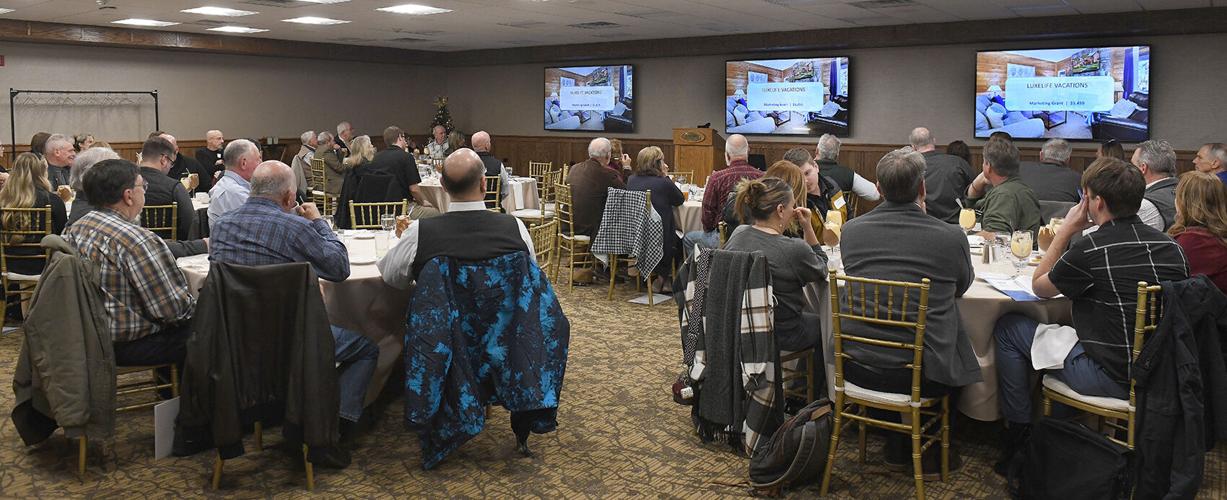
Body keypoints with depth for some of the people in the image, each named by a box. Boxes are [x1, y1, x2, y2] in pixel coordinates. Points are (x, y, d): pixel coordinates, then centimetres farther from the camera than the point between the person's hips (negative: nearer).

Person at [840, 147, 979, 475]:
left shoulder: (850, 230, -3)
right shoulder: (951, 237, -10)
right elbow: (962, 286, 12)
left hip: (857, 368, 3)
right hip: (922, 376, -2)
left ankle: (897, 445, 40)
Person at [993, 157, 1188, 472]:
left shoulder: (1090, 251, -20)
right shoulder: (1171, 247, 0)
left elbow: (1039, 287, -2)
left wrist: (1066, 230, 2)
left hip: (1111, 378, -7)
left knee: (1007, 328, 7)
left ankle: (1018, 437, 16)